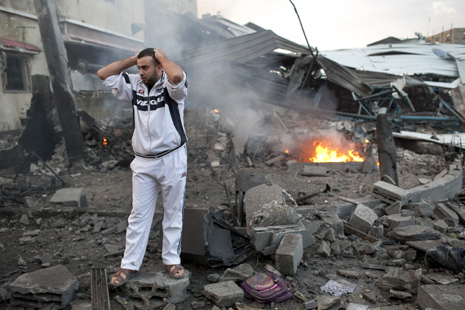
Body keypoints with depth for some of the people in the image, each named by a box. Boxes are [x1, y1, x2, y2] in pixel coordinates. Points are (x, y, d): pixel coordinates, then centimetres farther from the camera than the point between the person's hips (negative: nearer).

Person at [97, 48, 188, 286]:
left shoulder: (171, 86, -8)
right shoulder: (134, 85, 8)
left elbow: (177, 75, -33)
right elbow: (103, 74, 9)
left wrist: (163, 57, -13)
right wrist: (132, 59, 4)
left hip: (172, 160, -4)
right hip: (143, 162, 4)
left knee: (173, 212, 9)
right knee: (139, 214, 8)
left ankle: (171, 259, 24)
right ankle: (130, 264, 17)